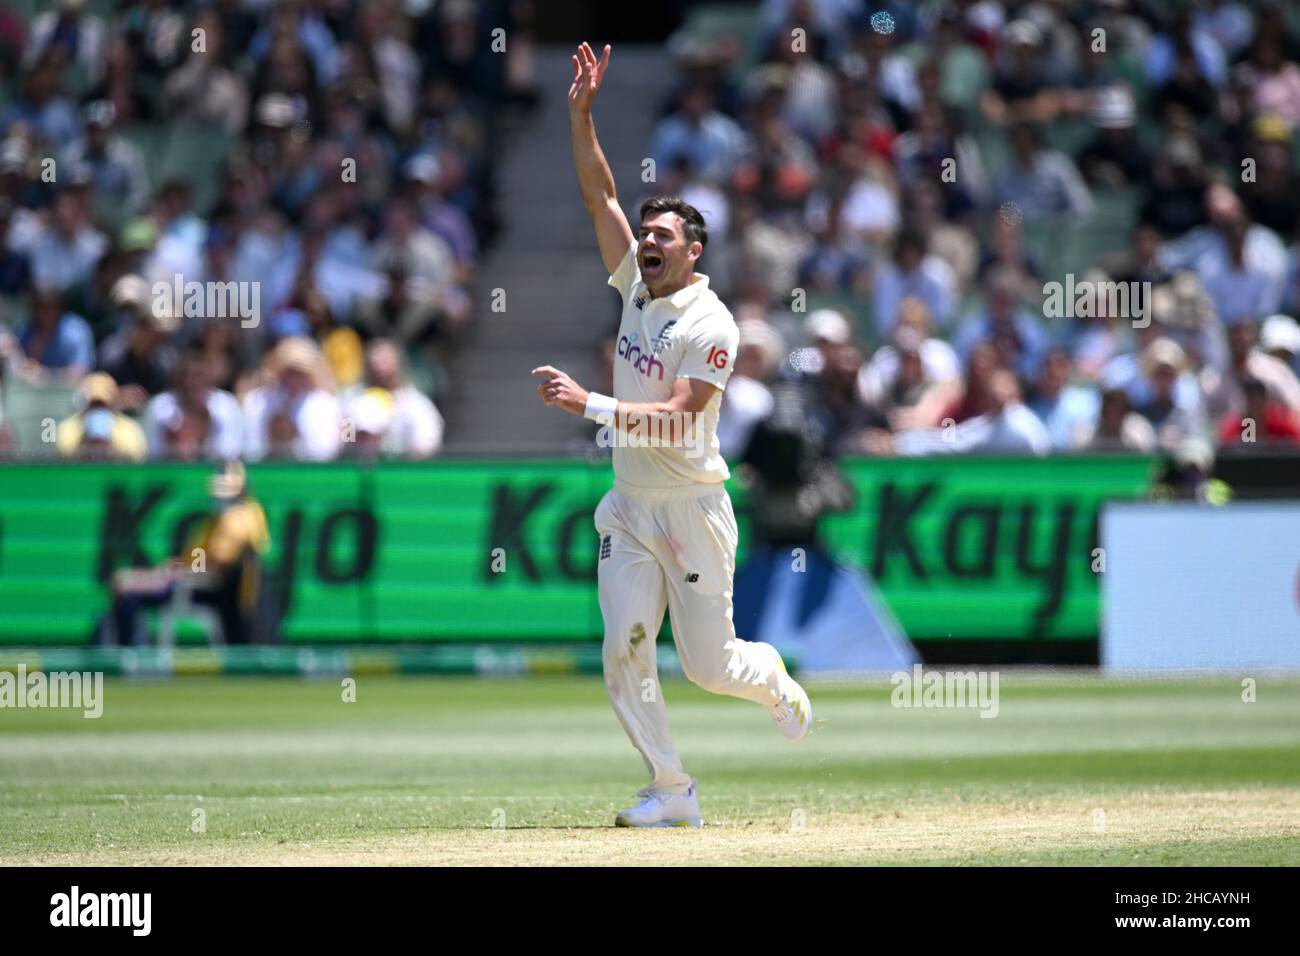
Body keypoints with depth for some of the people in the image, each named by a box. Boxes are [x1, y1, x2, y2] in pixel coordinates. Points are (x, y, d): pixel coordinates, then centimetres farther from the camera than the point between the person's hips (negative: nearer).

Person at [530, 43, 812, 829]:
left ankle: (773, 678, 35)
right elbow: (600, 195, 5)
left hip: (692, 506, -6)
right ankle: (673, 792, 1)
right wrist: (582, 112, -5)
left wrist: (588, 404, -31)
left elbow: (676, 418, -24)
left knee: (711, 666, 1)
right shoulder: (636, 289, 5)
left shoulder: (711, 325, -15)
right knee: (626, 655, -6)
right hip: (630, 506, 6)